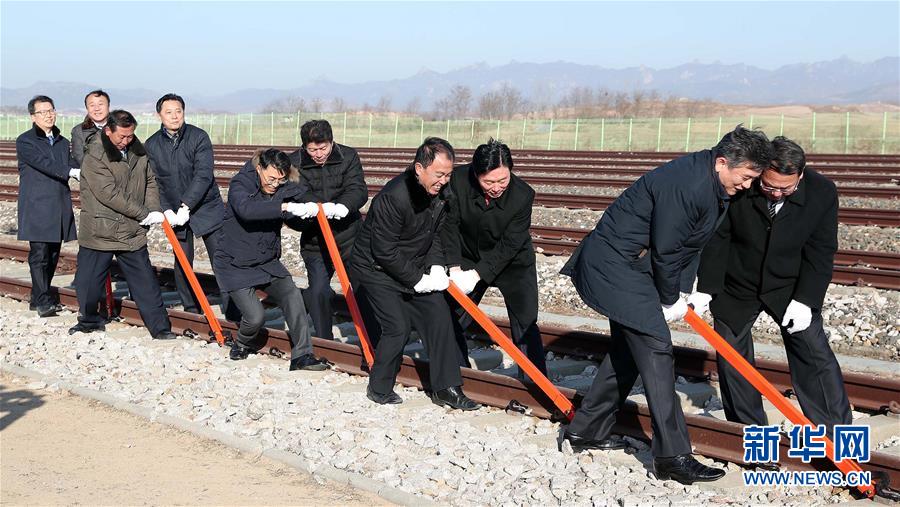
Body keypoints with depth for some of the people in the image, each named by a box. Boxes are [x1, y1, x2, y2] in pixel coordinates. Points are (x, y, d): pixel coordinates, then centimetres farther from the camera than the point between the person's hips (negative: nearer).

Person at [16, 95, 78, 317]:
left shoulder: (63, 142, 18)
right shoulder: (25, 141, -2)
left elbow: (72, 167, 9)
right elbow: (44, 164, -16)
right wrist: (72, 172, -27)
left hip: (59, 208, 6)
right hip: (37, 209, -6)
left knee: (53, 255, 8)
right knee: (39, 254, -10)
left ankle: (39, 298, 18)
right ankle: (43, 302, -10)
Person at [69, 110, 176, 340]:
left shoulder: (139, 152, 4)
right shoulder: (95, 157, -15)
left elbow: (150, 182, 14)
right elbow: (110, 194, -20)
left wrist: (154, 210, -5)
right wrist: (145, 214, -17)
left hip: (132, 232, 4)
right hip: (98, 232, -4)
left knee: (145, 281, 4)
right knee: (87, 282, 7)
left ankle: (160, 328, 9)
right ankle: (89, 321, 30)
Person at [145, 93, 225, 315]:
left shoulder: (199, 137, -10)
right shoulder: (151, 145, 0)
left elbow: (203, 176, -17)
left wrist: (185, 206, -24)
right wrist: (167, 210, -15)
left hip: (206, 207, -3)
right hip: (175, 212, 3)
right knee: (182, 262, 6)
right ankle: (191, 310, 17)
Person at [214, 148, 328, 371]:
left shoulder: (283, 189, -2)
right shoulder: (240, 185, -17)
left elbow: (298, 223, -2)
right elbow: (246, 210, -39)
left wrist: (310, 210, -23)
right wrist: (284, 207, -47)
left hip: (267, 262, 5)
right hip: (235, 265, -5)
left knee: (292, 296, -17)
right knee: (255, 316, -13)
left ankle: (302, 356, -13)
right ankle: (241, 345, 21)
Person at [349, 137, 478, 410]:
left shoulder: (440, 192, -6)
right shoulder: (393, 198, -30)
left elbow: (436, 233, 8)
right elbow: (385, 252, -26)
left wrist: (436, 267, -8)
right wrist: (417, 280, -19)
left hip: (414, 267, 8)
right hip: (375, 268, -7)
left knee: (439, 316, -2)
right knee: (397, 327, -14)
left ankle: (446, 388, 6)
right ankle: (379, 389, 8)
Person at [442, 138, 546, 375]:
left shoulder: (523, 194, -29)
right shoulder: (458, 181, -24)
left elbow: (509, 244, -24)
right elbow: (449, 225, -16)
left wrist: (478, 274, -29)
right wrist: (454, 266, -24)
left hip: (513, 261, -3)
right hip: (468, 257, 3)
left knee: (525, 324, -10)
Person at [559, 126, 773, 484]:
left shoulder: (712, 184, 5)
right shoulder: (687, 186, -27)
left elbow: (693, 242, 12)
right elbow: (665, 250, -22)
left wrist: (685, 291, 5)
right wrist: (670, 300, -8)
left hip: (626, 265, 11)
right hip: (616, 264, -11)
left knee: (629, 349, 17)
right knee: (655, 350, -11)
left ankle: (586, 430, 27)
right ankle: (672, 456, -7)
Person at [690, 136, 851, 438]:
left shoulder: (822, 193, -19)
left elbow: (820, 252, -13)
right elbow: (716, 240, -14)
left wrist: (805, 300, -20)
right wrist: (705, 289, -18)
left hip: (790, 286, 0)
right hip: (736, 286, 0)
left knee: (814, 352, -6)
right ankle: (748, 429, 22)